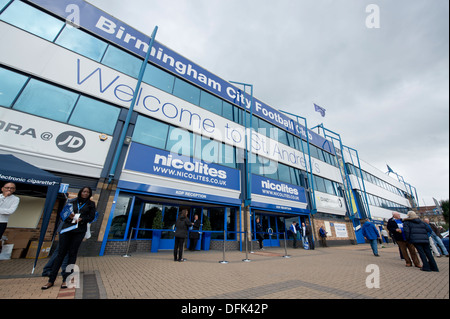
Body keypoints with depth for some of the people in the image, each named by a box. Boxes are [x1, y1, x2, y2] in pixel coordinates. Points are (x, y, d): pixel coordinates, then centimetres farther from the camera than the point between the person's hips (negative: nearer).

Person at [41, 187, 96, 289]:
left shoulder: (91, 204, 7)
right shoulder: (72, 201, 11)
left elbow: (91, 217, 3)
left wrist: (81, 219, -12)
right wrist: (69, 215, -10)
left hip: (79, 230, -1)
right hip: (66, 228, 1)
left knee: (72, 253, 2)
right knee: (61, 252, 3)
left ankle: (66, 279, 11)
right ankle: (51, 280, 15)